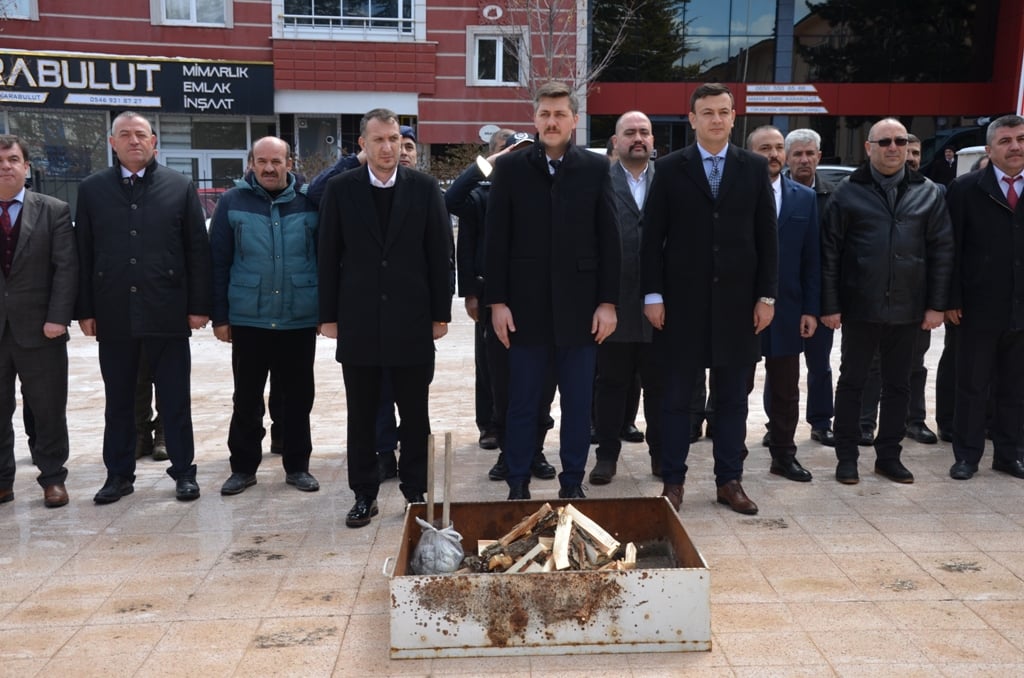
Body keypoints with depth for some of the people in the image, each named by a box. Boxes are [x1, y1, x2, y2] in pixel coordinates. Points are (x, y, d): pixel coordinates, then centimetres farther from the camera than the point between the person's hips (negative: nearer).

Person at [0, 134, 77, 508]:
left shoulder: (54, 210, 1)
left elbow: (66, 268, -4)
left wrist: (57, 318, -13)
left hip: (39, 327, -2)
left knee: (48, 409, 6)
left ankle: (52, 478, 18)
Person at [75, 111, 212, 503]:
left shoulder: (181, 187, 2)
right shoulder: (92, 189, 7)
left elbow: (198, 250, 1)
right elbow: (83, 254, 6)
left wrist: (198, 305, -4)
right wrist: (85, 310, 1)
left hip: (167, 313, -2)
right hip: (113, 315, 2)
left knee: (175, 401, 5)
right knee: (118, 401, 11)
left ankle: (183, 472, 16)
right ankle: (119, 475, 22)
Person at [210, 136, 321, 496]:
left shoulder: (309, 202, 1)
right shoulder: (233, 201, 0)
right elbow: (218, 262, 1)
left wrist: (325, 310, 2)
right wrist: (220, 316, -2)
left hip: (299, 320, 0)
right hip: (248, 320, 0)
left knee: (298, 397, 9)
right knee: (247, 398, 9)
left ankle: (297, 465, 23)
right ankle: (243, 466, 22)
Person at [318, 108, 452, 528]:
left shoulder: (424, 188, 1)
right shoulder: (340, 189, 2)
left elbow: (440, 254, 2)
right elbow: (328, 256, 3)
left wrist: (441, 313, -1)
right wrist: (328, 315, 0)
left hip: (411, 320, 0)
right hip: (359, 320, 0)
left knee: (415, 413, 8)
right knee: (361, 415, 9)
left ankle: (415, 489, 22)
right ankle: (364, 494, 21)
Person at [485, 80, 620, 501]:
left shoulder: (595, 168, 4)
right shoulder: (509, 167, 2)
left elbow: (608, 239, 2)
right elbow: (496, 240, 0)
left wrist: (608, 302, -2)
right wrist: (496, 301, -5)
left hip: (579, 307, 1)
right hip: (526, 306, 0)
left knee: (578, 403, 8)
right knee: (522, 403, 7)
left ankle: (572, 483, 21)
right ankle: (518, 485, 19)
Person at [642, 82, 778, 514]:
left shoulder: (755, 168, 7)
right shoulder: (670, 168, 2)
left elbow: (767, 236, 6)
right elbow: (652, 236, 0)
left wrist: (766, 295, 0)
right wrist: (653, 295, -6)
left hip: (737, 301, 2)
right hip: (682, 301, -1)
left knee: (733, 398, 9)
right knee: (677, 396, 5)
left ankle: (729, 481, 20)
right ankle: (672, 482, 15)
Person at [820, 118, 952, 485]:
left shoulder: (927, 193, 5)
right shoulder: (848, 192, -2)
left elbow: (942, 250, 5)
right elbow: (830, 251, -3)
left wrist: (936, 304, -1)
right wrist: (830, 304, -8)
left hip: (907, 309, 3)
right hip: (860, 307, -2)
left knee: (898, 384, 11)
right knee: (852, 381, 7)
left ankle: (889, 455, 23)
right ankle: (846, 456, 17)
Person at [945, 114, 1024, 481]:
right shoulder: (966, 189, -2)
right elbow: (952, 249, -4)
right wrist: (952, 300, -8)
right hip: (979, 309, -2)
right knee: (972, 386, 7)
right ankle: (967, 455, 18)